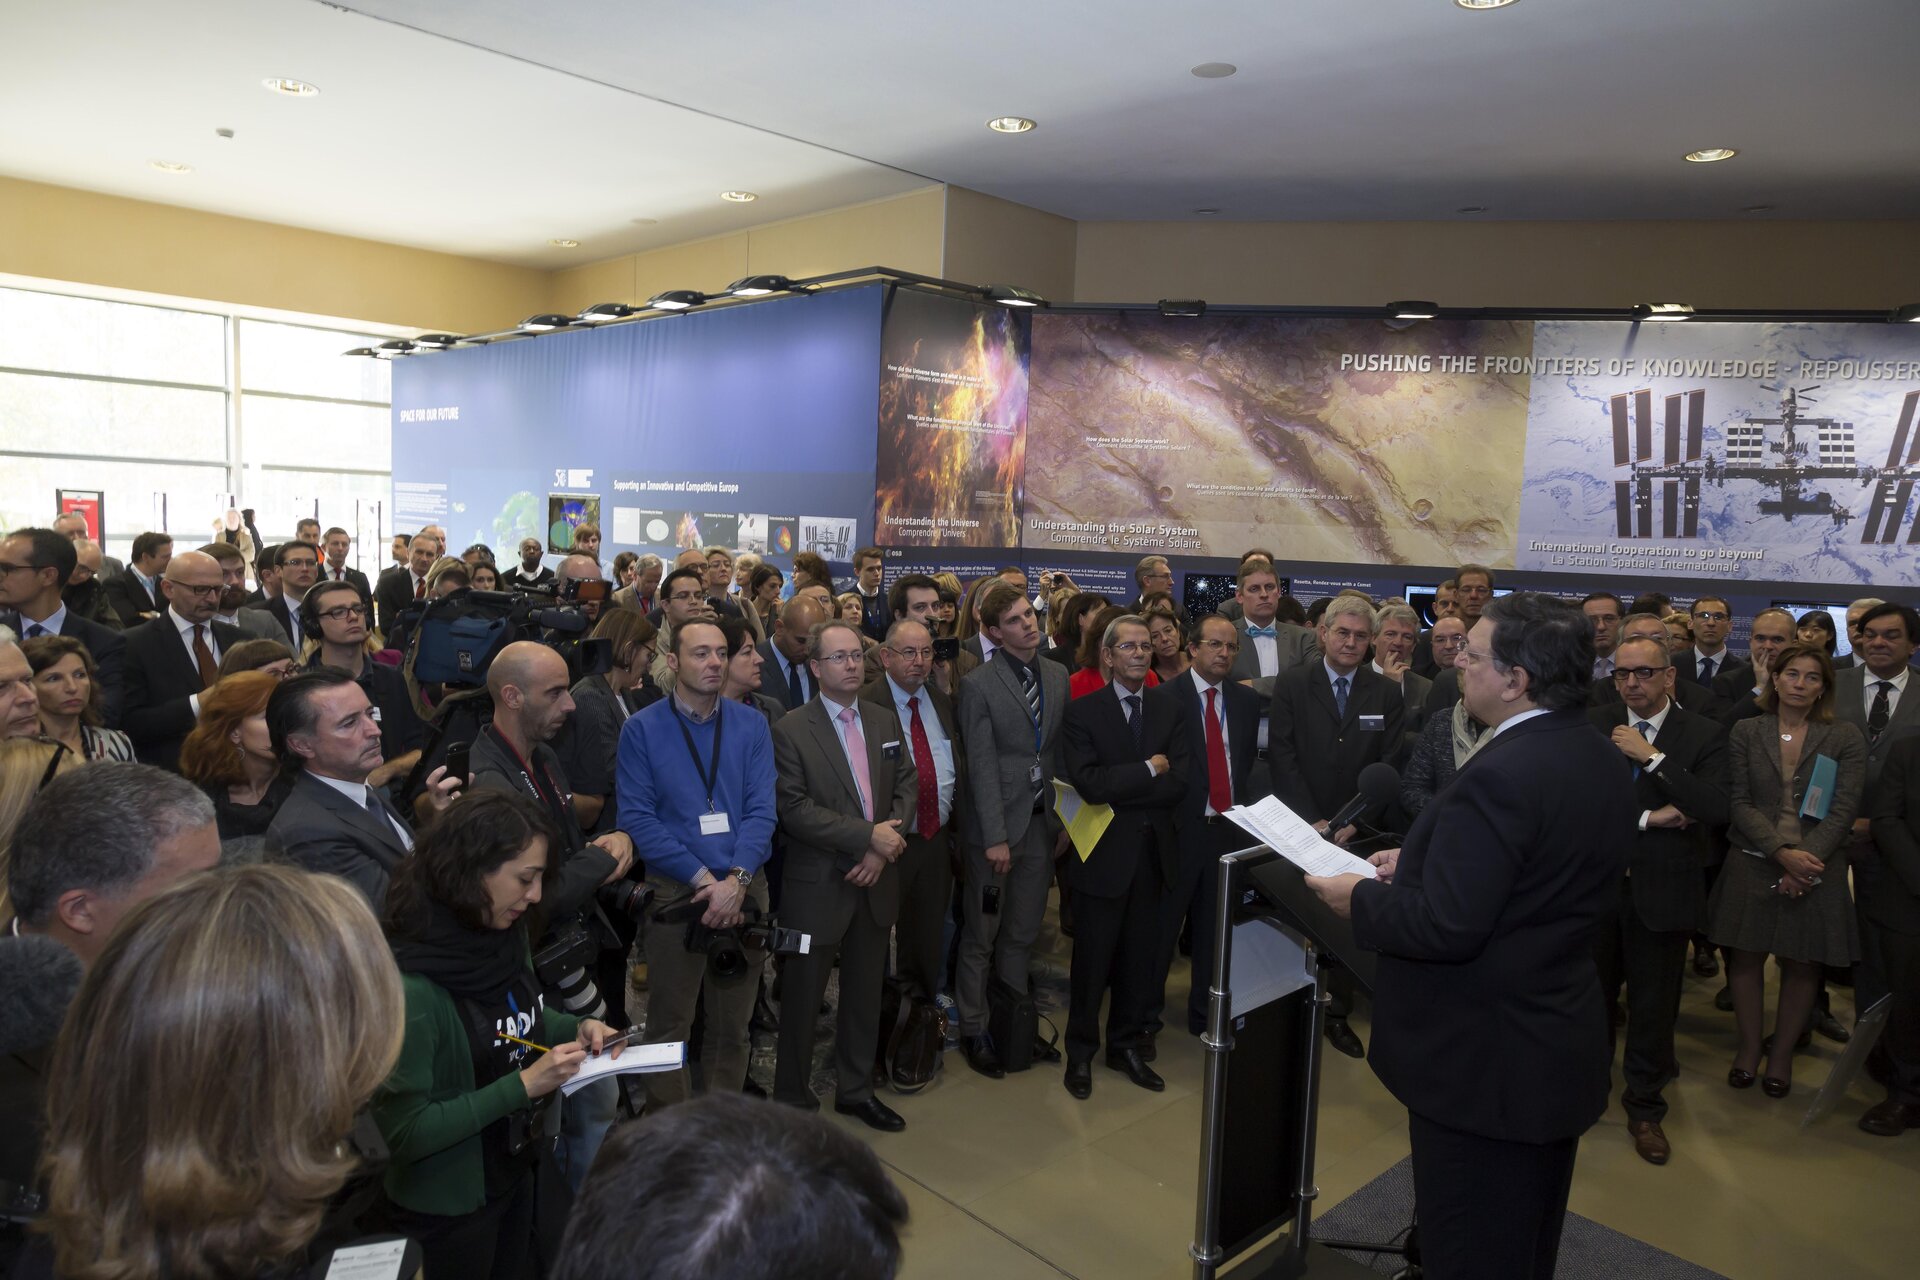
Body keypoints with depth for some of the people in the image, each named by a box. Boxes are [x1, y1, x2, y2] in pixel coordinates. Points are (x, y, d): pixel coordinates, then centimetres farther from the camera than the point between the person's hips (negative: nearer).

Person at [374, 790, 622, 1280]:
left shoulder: (505, 936, -6)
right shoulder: (410, 986, -29)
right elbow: (403, 1132, -25)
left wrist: (578, 1027, -6)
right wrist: (524, 1085, -27)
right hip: (448, 1208, -7)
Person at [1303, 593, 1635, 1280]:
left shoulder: (1500, 776, -29)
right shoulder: (1603, 759, 1)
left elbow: (1447, 928, -29)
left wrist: (1360, 897, -14)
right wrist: (1425, 862, 8)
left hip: (1485, 1064, -9)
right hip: (1562, 1049, 9)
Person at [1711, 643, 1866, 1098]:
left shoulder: (1846, 739, 0)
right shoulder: (1745, 732, 1)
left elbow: (1844, 809, -6)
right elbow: (1739, 803, -4)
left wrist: (1806, 859, -17)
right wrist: (1784, 853, -16)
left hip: (1816, 868, 0)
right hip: (1752, 865, 0)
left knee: (1802, 966, 8)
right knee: (1745, 958, 6)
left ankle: (1782, 1054, 24)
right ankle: (1748, 1047, 22)